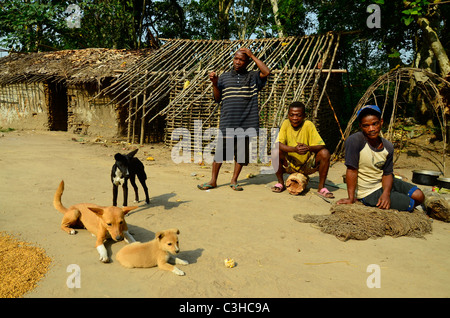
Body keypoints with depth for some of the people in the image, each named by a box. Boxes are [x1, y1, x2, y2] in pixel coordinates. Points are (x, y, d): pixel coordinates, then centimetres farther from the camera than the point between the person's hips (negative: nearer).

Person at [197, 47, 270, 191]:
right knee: (220, 151, 2)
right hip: (227, 122, 0)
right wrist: (215, 84, -7)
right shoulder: (224, 77, 12)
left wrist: (252, 56, -6)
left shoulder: (253, 77, 9)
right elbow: (217, 99, 10)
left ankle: (234, 181, 20)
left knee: (241, 152, 6)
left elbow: (266, 72, -12)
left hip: (246, 123, 0)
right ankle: (213, 181, 13)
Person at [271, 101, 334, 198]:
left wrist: (308, 148, -40)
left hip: (307, 165, 0)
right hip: (290, 165, 1)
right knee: (276, 152, -26)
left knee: (325, 153, -25)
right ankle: (280, 183, -2)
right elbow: (278, 144, -19)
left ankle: (321, 187, -7)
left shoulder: (308, 125, -14)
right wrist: (294, 149, -36)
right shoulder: (286, 124, -10)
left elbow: (320, 145, -18)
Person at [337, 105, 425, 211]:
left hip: (383, 183, 7)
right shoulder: (354, 141, -28)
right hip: (368, 192, -6)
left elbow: (387, 173, -1)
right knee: (411, 204, -7)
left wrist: (386, 193, -19)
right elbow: (352, 170, -27)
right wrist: (351, 198, -24)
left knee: (419, 197, 5)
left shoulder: (388, 147, -7)